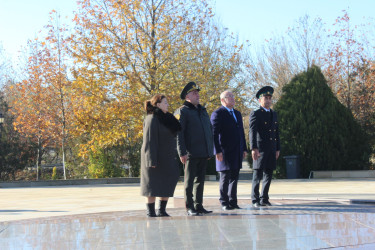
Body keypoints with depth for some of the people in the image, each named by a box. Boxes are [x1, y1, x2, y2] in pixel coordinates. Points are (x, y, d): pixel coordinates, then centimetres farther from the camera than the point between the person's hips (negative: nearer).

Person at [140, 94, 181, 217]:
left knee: (167, 184, 8)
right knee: (152, 185, -2)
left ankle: (162, 210, 16)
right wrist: (152, 160, -23)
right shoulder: (152, 119, -14)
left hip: (167, 158, 9)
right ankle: (150, 212, 5)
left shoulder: (165, 118, 14)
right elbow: (149, 141, -18)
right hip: (155, 157, -9)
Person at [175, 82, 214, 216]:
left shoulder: (203, 110, 19)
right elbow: (178, 133, -11)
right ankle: (189, 208, 4)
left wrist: (210, 150, 17)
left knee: (200, 180, 11)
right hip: (191, 154, -7)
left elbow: (210, 130, 24)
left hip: (204, 154, 7)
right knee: (189, 181, -1)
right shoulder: (182, 111, -4)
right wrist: (182, 153, -18)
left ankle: (199, 205, 18)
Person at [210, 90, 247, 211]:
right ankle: (224, 202, 6)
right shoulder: (217, 114, -5)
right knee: (225, 177, -3)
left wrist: (244, 148, 16)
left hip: (237, 152, 7)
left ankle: (233, 202, 16)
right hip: (225, 152, -7)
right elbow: (214, 134, -11)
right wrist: (217, 151, -17)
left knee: (234, 177, 9)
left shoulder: (237, 113, 19)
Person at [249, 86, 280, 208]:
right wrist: (253, 148, -24)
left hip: (271, 150, 6)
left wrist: (278, 149, 15)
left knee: (268, 174, 8)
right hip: (260, 149, -6)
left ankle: (264, 198, 17)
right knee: (257, 175, -4)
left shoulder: (274, 114, 17)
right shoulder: (255, 114, -4)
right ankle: (255, 200, 1)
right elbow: (252, 132, -14)